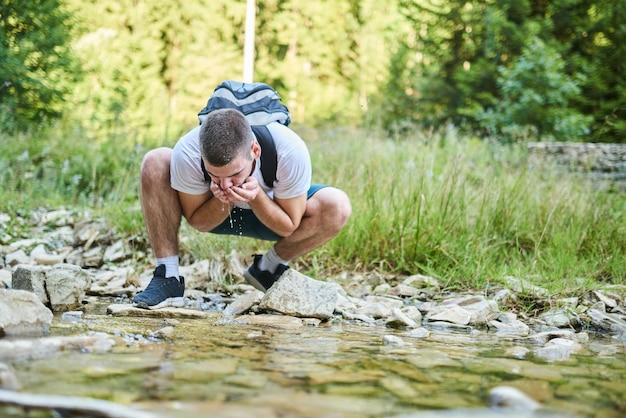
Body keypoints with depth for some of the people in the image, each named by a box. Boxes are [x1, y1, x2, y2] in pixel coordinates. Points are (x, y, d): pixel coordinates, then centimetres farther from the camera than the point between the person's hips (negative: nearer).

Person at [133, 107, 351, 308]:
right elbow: (198, 223, -17)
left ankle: (268, 269, -3)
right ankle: (167, 277, -14)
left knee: (337, 207, -29)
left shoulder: (291, 152, -37)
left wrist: (256, 196, -40)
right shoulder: (187, 153, -35)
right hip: (216, 210, 0)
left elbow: (288, 227, -23)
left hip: (269, 209, 0)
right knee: (154, 163, -26)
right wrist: (222, 200, -38)